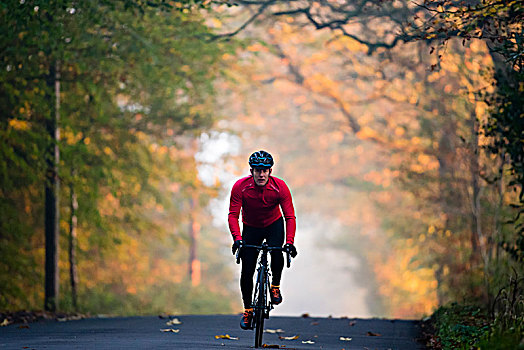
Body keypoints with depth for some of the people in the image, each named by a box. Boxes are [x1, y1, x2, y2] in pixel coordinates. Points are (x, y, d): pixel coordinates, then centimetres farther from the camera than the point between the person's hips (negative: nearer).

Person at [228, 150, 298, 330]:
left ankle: (275, 286, -5)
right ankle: (247, 309, 11)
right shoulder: (240, 187, -24)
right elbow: (233, 215, -23)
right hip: (251, 228, 1)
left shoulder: (280, 187, -23)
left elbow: (290, 217, -23)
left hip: (274, 225, -1)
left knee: (277, 252, -32)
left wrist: (290, 242, -37)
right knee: (247, 271, -8)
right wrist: (237, 238, -39)